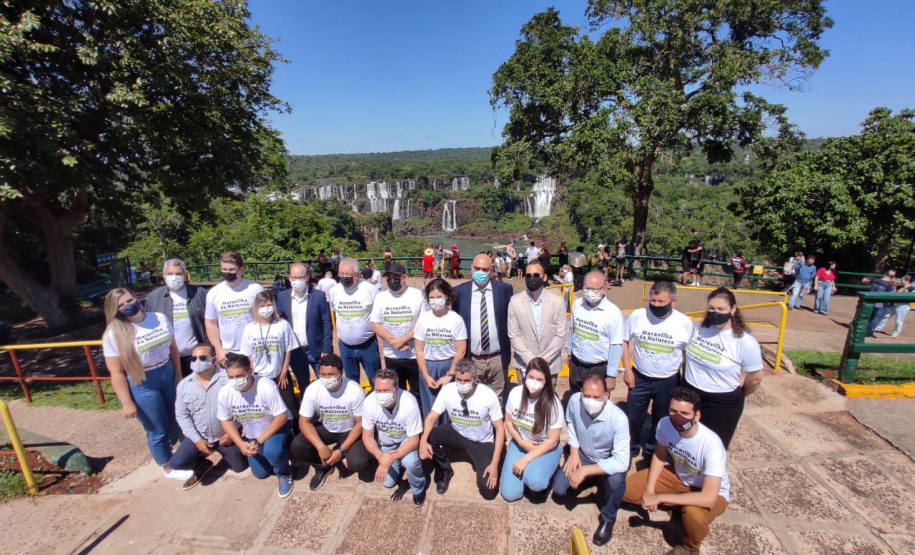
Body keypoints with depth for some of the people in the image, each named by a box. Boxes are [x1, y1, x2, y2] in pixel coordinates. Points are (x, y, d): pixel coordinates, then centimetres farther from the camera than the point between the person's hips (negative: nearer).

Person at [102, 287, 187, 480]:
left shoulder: (160, 318, -1)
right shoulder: (114, 334, -15)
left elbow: (172, 347, 8)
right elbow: (117, 373, -14)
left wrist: (178, 374, 7)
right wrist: (127, 403, -14)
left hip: (167, 375, 5)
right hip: (141, 386, -5)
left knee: (175, 419, 19)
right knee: (157, 430, 11)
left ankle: (171, 449, 47)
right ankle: (168, 468, 32)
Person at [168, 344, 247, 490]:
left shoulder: (229, 379, -18)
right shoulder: (184, 385, -6)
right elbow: (182, 415, -1)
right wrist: (197, 439, -9)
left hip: (227, 434, -2)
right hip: (199, 436, 3)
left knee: (239, 467, 6)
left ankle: (226, 453, 40)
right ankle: (202, 466, 19)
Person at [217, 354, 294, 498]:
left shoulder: (266, 386, -35)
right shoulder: (224, 393, -21)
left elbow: (282, 417, -28)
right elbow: (226, 421, -4)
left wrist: (259, 441, -30)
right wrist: (240, 444, -15)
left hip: (277, 426, -5)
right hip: (251, 434, 5)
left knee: (271, 451, -35)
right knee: (260, 473, 11)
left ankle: (284, 472, -2)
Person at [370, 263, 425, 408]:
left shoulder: (418, 295, -8)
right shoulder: (381, 297, 2)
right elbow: (375, 325, 1)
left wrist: (402, 339, -17)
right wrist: (393, 341, -12)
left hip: (415, 355, -3)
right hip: (391, 356, 3)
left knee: (418, 393, 9)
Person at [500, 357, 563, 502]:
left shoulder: (553, 403, -22)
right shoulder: (516, 393, -14)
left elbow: (552, 441, -16)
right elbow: (508, 421, 1)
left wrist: (525, 459, -21)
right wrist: (521, 442, -14)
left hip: (545, 447, -3)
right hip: (520, 443, 3)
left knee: (535, 483, -32)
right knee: (509, 494, -9)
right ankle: (527, 470, 19)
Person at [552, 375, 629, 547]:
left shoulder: (618, 419, -35)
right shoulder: (574, 400, -25)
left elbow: (622, 462, -37)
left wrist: (585, 470, -39)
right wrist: (574, 452, -9)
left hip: (609, 462, -3)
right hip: (583, 455, 4)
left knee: (616, 480, -35)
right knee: (559, 488, -9)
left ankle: (608, 519, -2)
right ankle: (594, 481, 22)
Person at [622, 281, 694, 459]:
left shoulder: (685, 323, -15)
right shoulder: (637, 316, -14)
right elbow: (624, 341, -2)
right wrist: (627, 369, -5)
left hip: (668, 382, 0)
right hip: (639, 378, 0)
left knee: (661, 420, 20)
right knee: (633, 416, 13)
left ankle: (651, 449, 46)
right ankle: (633, 445, 41)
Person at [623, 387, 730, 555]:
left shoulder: (711, 446, -36)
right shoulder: (665, 424, -22)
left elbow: (708, 499, -40)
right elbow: (659, 456, -3)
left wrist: (659, 498, -35)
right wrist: (649, 490, -15)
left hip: (712, 493, -4)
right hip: (679, 476, 5)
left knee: (694, 515, -38)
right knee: (626, 489, -6)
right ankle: (678, 505, 14)